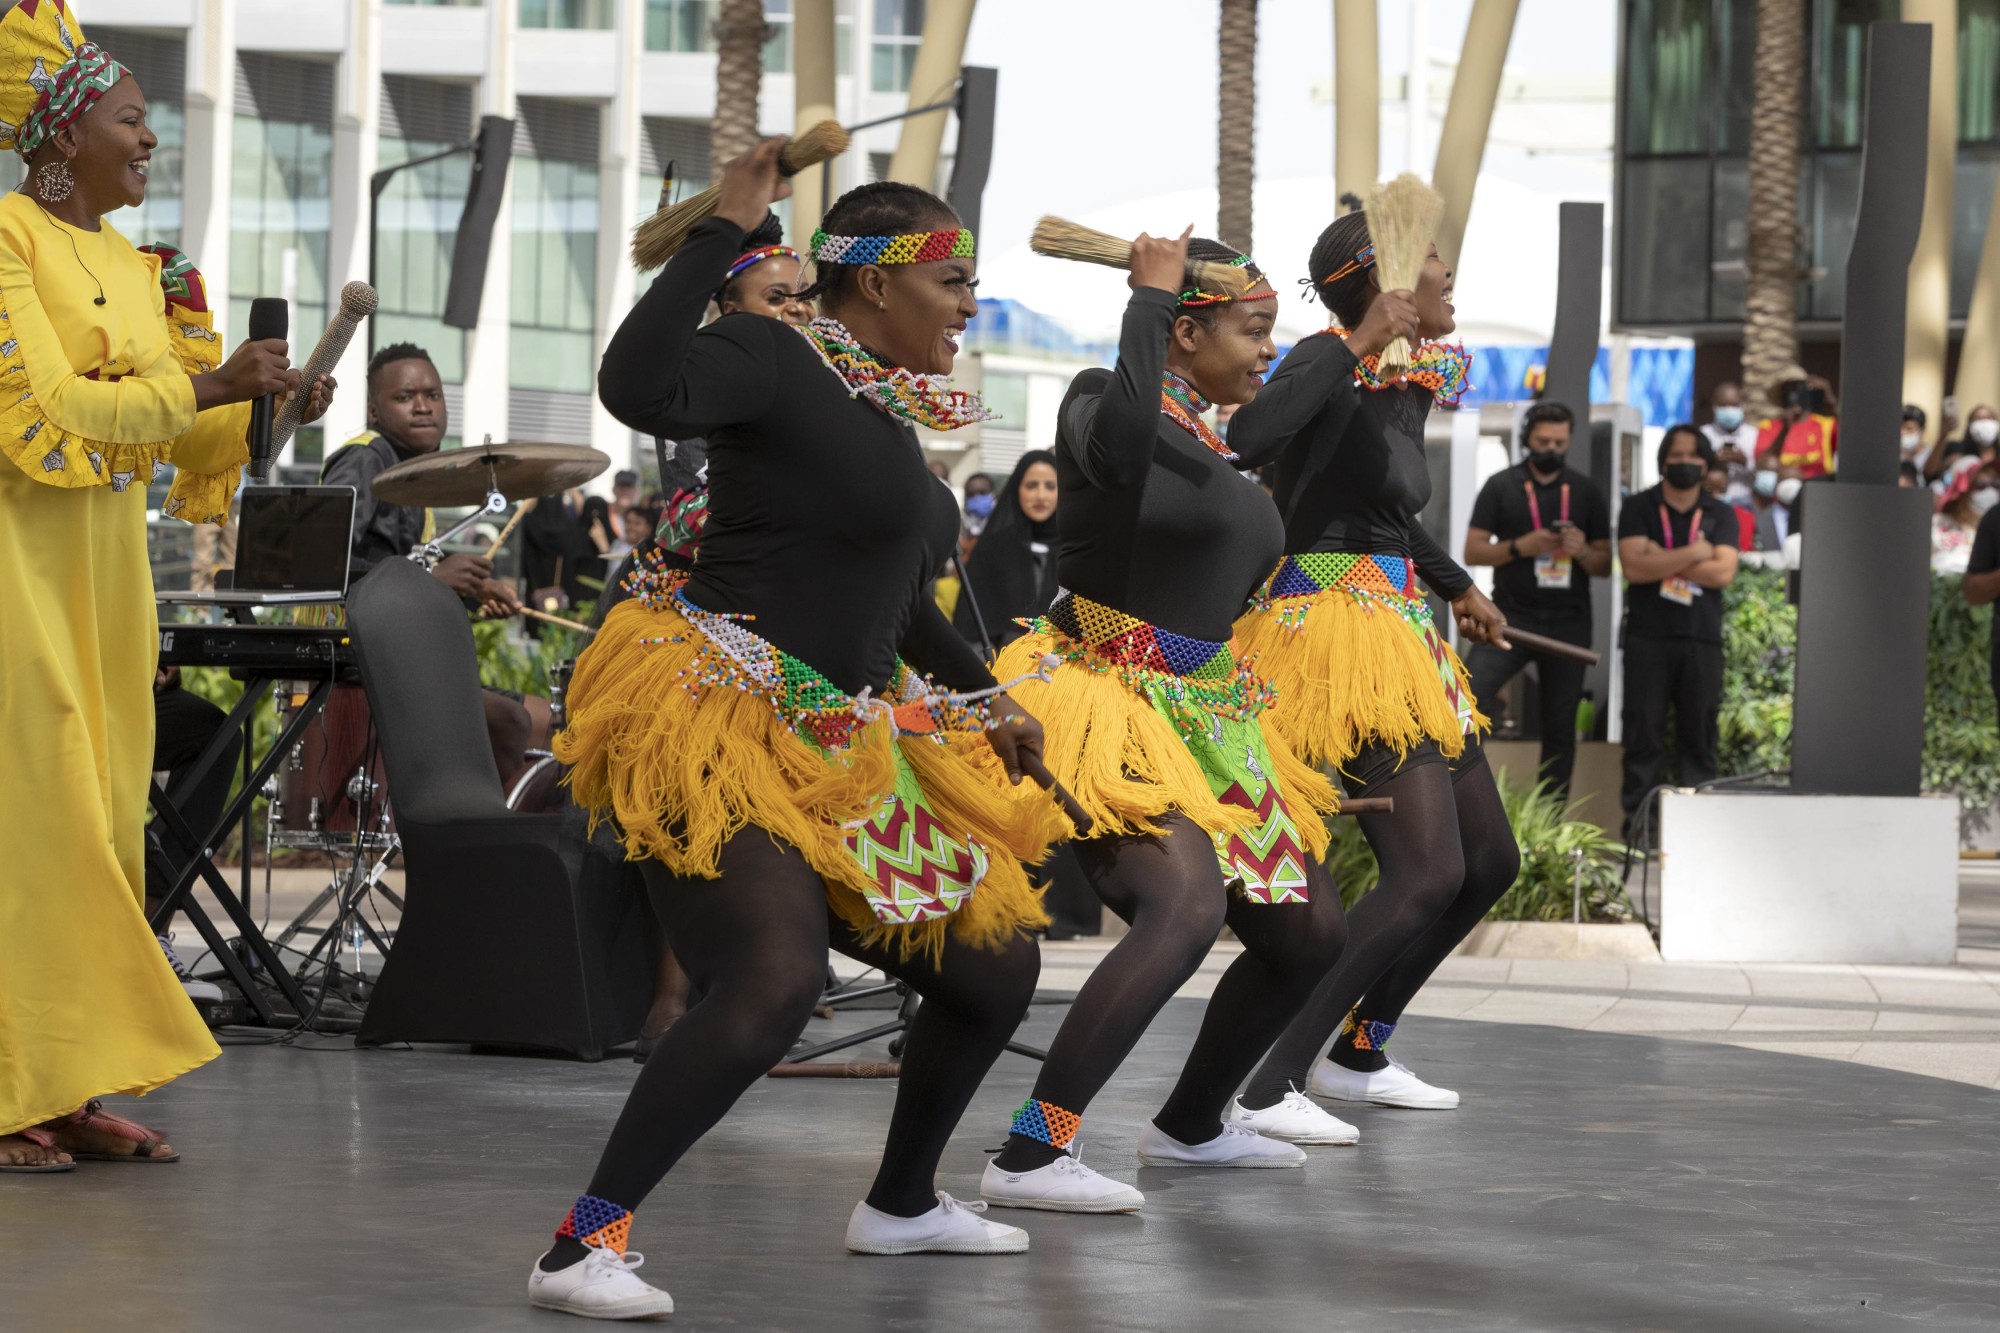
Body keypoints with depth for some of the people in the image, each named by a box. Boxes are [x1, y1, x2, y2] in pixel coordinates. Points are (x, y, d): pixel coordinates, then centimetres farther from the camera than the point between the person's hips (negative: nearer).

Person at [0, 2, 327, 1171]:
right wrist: (211, 384, -18)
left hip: (108, 566, 8)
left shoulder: (135, 267, 15)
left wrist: (265, 406, -1)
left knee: (101, 822, 5)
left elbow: (184, 433, 18)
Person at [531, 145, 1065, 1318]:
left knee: (1000, 963, 15)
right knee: (777, 979, -29)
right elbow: (639, 384, -33)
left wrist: (990, 701, 14)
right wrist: (727, 227, -28)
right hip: (716, 722, -10)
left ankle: (903, 1203, 35)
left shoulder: (890, 410, 15)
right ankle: (584, 1249, -22)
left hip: (844, 745, 10)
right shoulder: (777, 359, -12)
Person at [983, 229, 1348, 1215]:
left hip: (1204, 716, 10)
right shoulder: (1101, 404, -12)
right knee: (1187, 905, -32)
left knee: (1309, 935, 13)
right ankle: (1029, 1158, -33)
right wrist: (1150, 294, -27)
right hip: (1104, 701, -10)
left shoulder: (1211, 439, 15)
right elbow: (1119, 438, -38)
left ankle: (1190, 1124, 35)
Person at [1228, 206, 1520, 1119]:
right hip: (1335, 624, -10)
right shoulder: (1330, 365, -14)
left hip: (1402, 630, 10)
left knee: (1489, 860, 16)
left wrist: (1457, 587, 43)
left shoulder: (1411, 378, 13)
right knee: (1428, 872, -20)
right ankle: (1267, 1086, -20)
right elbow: (1245, 440, -37)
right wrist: (1359, 344, -31)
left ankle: (1357, 1053, 25)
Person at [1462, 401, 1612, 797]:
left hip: (1568, 623, 2)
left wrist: (1583, 552, -12)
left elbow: (1605, 565, 11)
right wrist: (1520, 547, -16)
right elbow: (1473, 552, 0)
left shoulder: (1585, 492, 10)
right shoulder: (1501, 486, 4)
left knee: (1560, 727, 5)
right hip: (1511, 616, -2)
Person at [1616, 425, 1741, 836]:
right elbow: (1635, 567, -9)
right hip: (1648, 636, -2)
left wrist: (1663, 561, -8)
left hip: (1702, 639, 2)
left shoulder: (1720, 516, 11)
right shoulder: (1638, 508, 7)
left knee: (1699, 737, 0)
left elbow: (1724, 572, -5)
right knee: (1643, 737, -3)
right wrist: (1693, 554, -7)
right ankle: (1636, 825, -3)